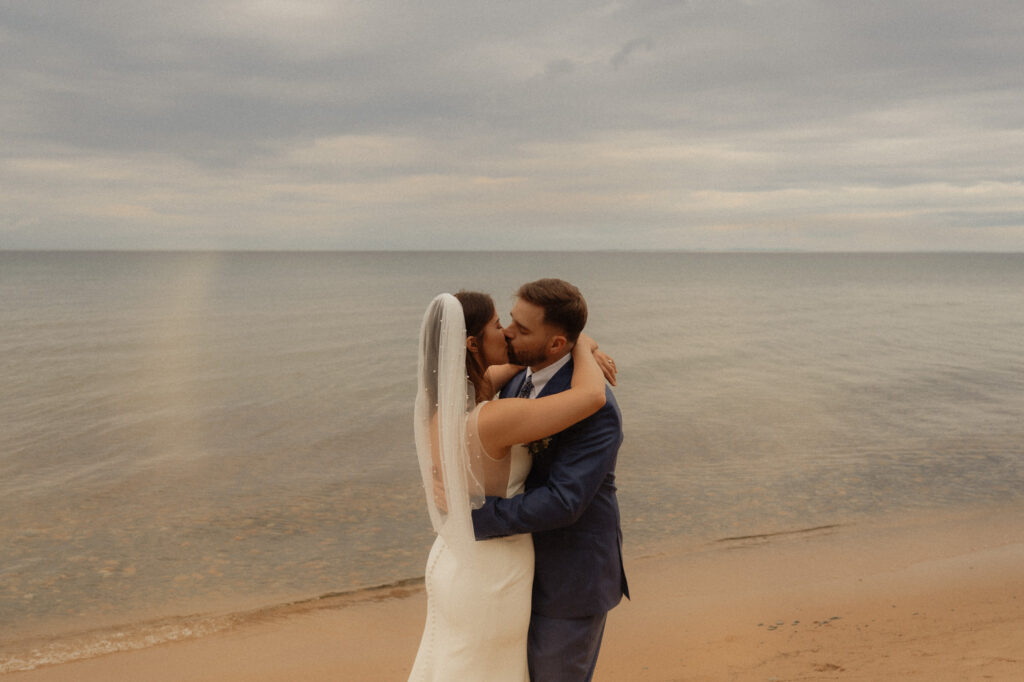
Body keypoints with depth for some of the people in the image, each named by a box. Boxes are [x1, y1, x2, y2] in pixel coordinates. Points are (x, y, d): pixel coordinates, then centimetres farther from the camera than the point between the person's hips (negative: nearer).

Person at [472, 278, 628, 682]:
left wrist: (474, 521, -27)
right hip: (529, 567, 8)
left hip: (572, 578, -8)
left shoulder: (595, 409, -27)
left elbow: (563, 503, -33)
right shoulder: (520, 383, 1)